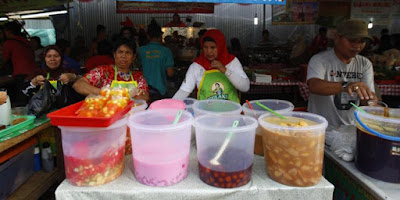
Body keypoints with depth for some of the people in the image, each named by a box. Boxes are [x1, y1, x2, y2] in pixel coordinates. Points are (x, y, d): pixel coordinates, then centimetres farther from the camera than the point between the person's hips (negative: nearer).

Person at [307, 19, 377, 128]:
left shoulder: (365, 64, 10)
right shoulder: (319, 60, -7)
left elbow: (369, 96, 3)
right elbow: (314, 85, -27)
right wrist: (345, 86, -42)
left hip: (350, 127, 5)